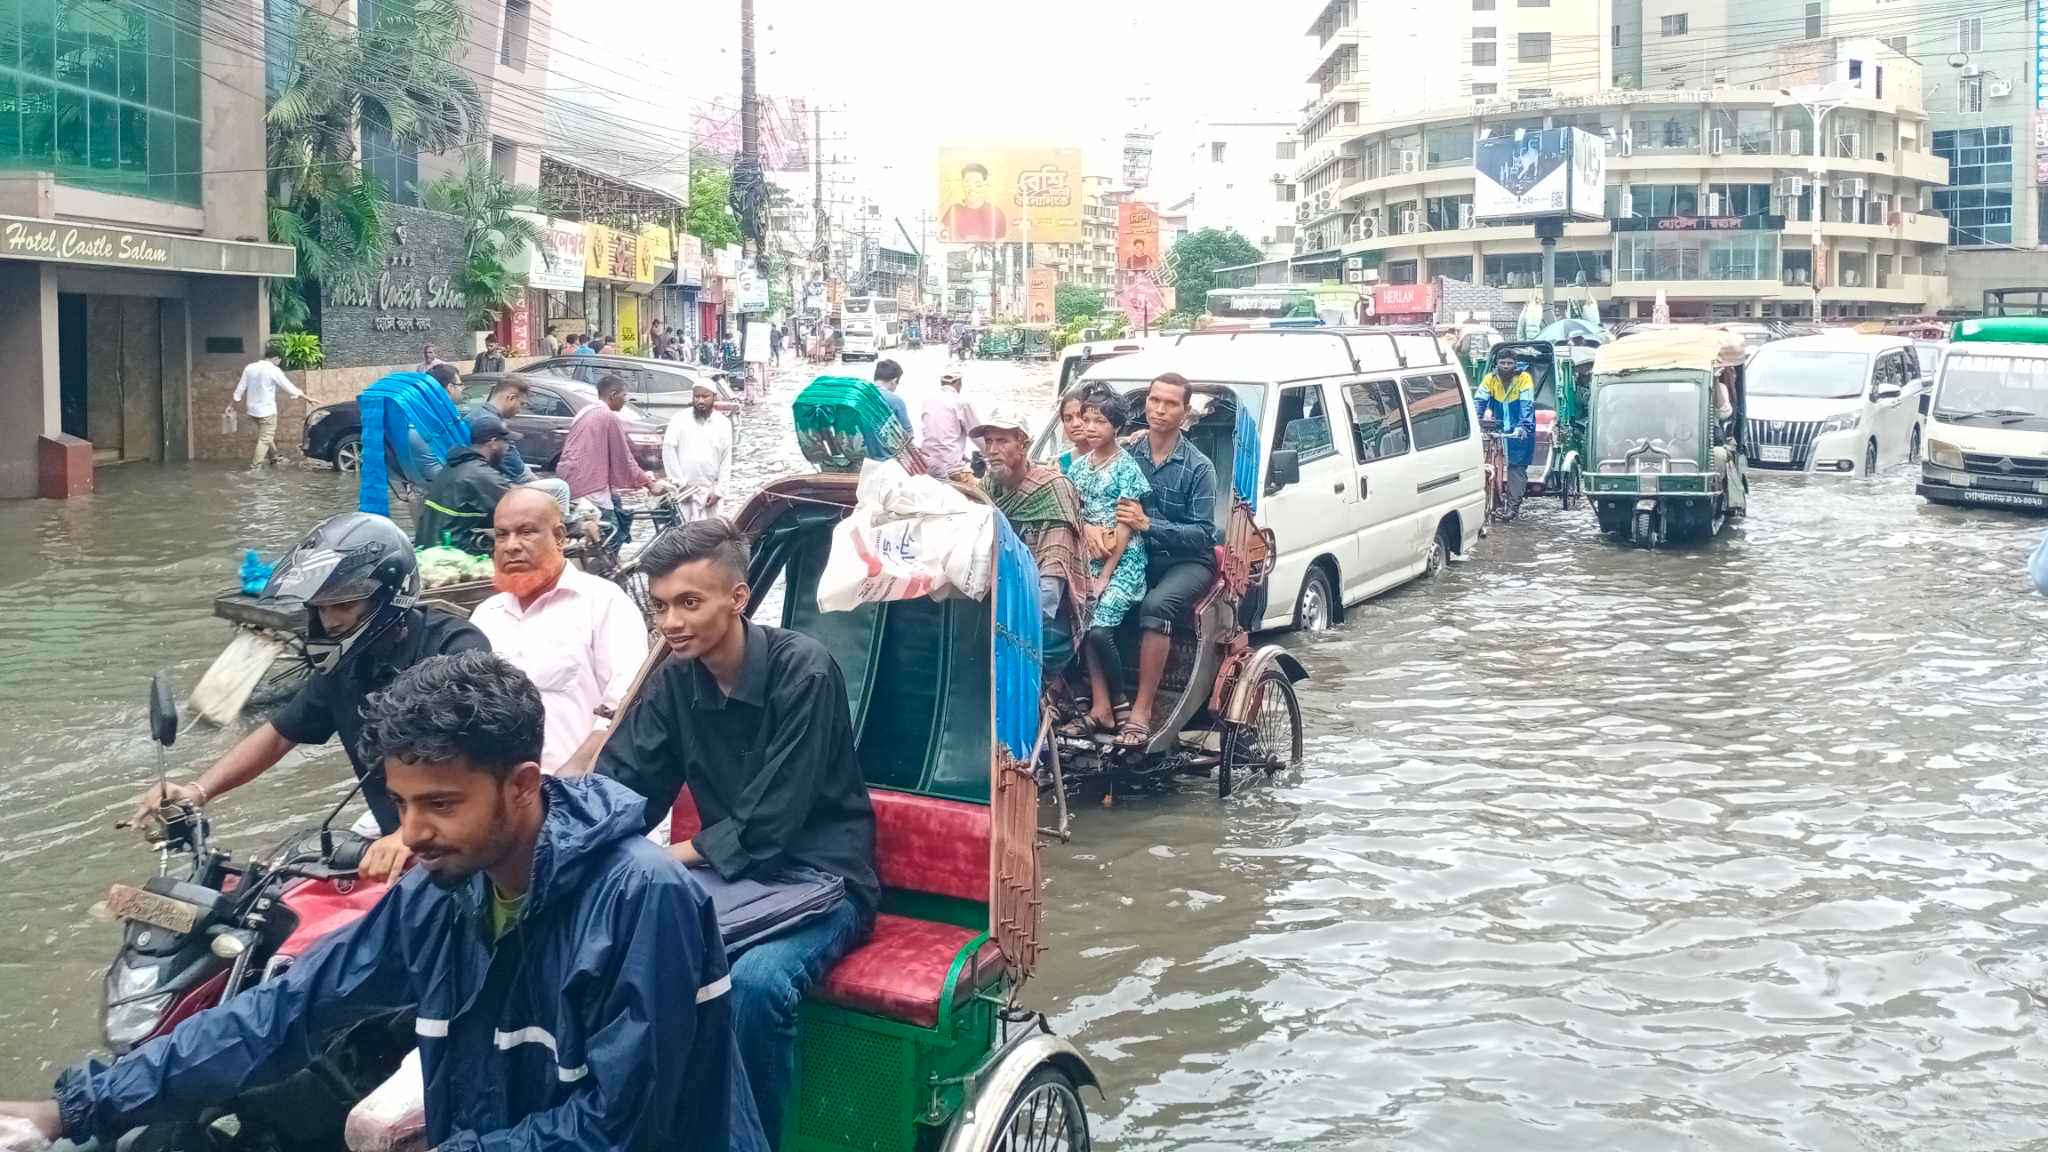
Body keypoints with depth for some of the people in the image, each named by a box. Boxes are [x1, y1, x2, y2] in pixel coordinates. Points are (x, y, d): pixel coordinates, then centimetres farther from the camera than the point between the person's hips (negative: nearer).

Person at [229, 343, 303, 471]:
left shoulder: (250, 368, 4)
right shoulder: (274, 370, -13)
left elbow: (240, 388, 6)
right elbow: (289, 387, -9)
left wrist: (231, 404, 15)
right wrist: (306, 398, 1)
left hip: (252, 410, 7)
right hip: (267, 410, -7)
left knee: (267, 435, 25)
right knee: (265, 439, 0)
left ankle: (273, 457, 35)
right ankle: (255, 467, -4)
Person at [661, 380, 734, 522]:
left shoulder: (723, 423, 5)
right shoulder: (679, 421, -2)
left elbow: (726, 460, 6)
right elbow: (668, 452, -3)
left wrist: (718, 491, 0)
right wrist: (680, 484, -7)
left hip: (709, 491, 3)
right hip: (685, 490, -3)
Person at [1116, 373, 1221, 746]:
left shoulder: (1198, 467, -5)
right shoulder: (1127, 454, 4)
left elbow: (1202, 534, -10)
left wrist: (1148, 524, -23)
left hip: (1187, 561, -3)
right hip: (1138, 558, 3)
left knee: (1155, 605, -35)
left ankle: (1142, 711, -32)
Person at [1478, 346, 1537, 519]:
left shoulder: (1523, 378, -10)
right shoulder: (1490, 378, -2)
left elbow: (1527, 405, -17)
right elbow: (1480, 401, -5)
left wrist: (1522, 426, -30)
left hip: (1519, 431, -3)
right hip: (1497, 429, 3)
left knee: (1517, 467, -6)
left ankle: (1514, 505, -3)